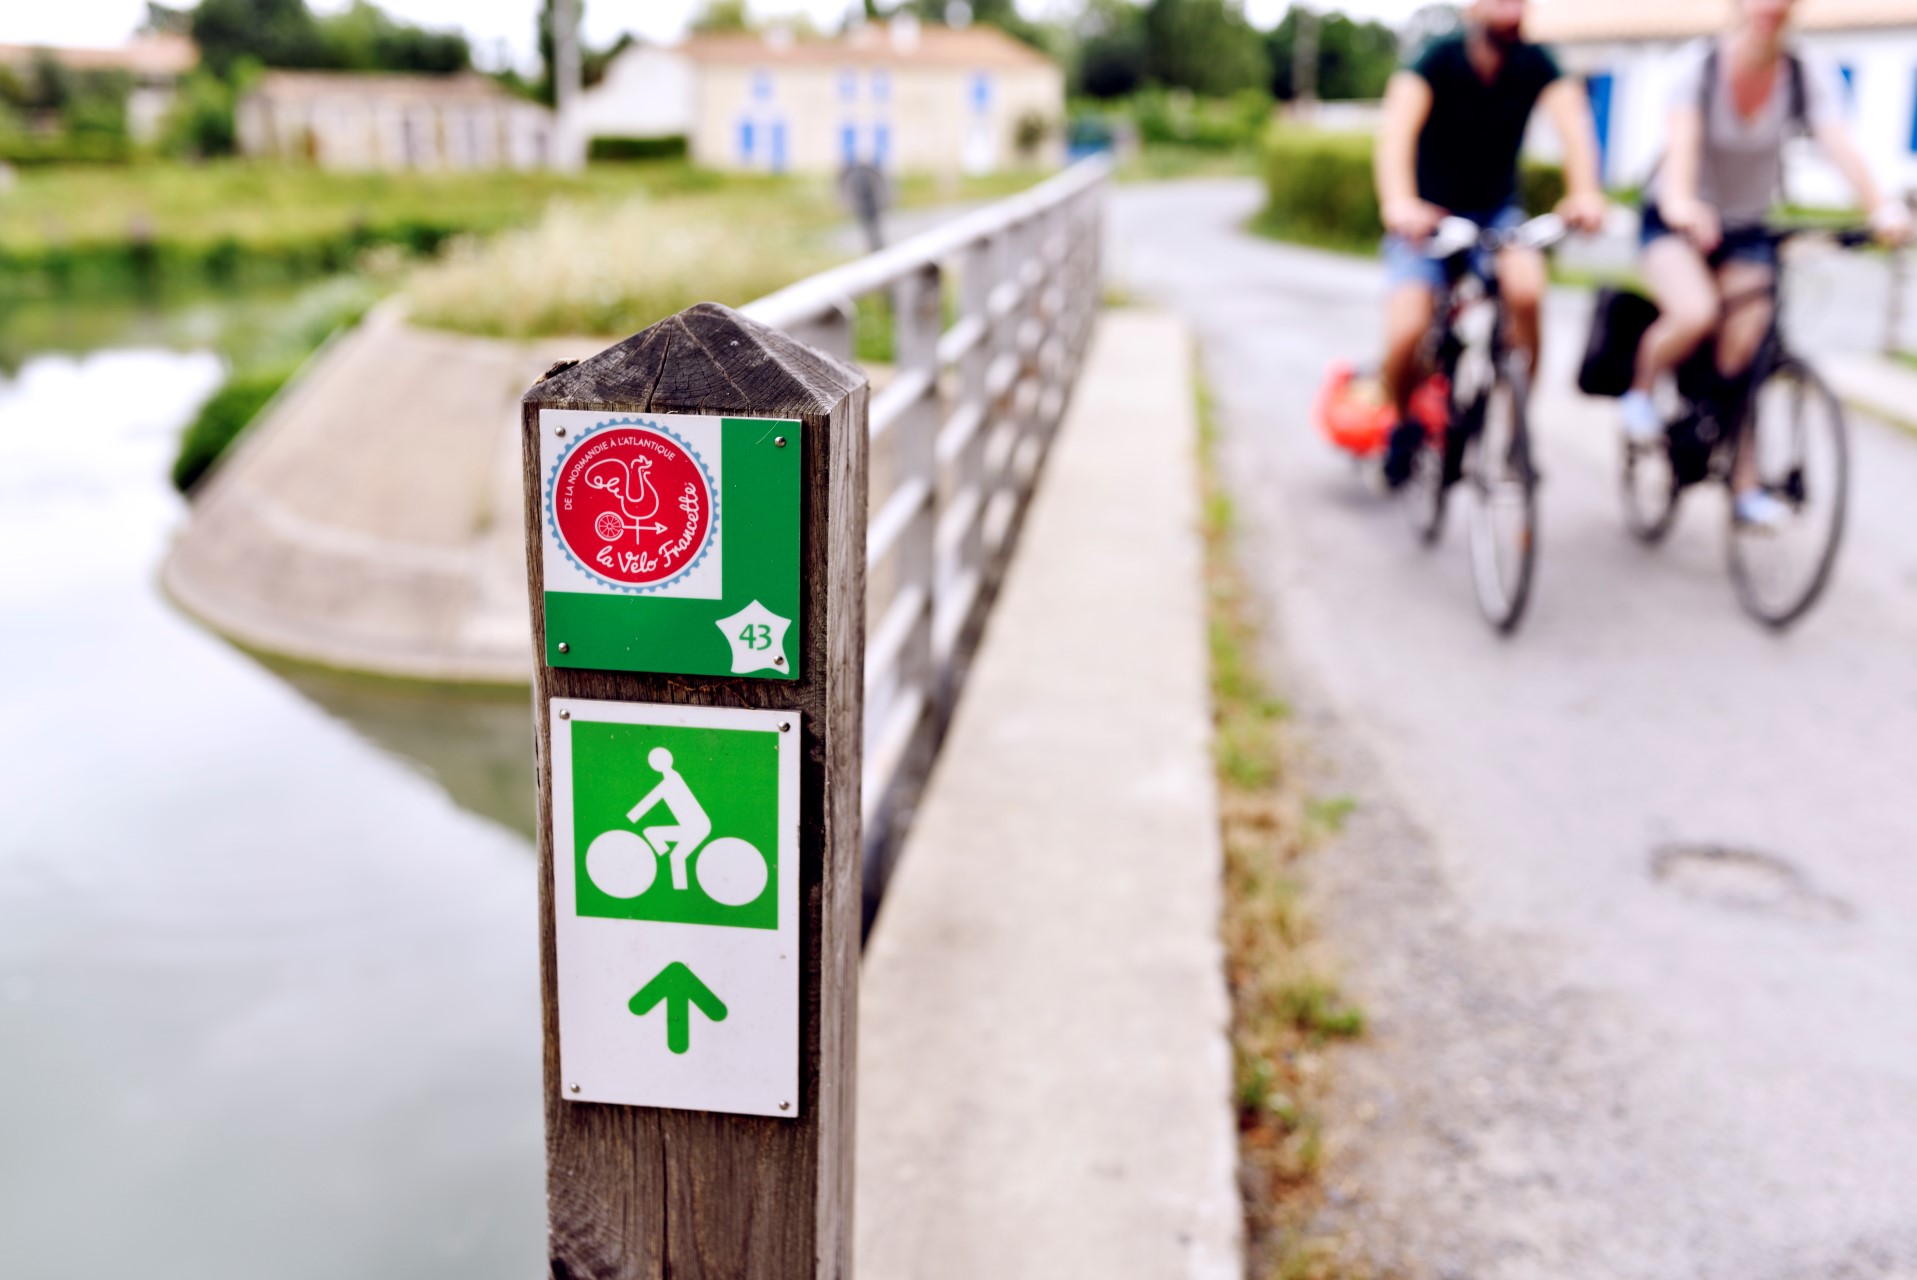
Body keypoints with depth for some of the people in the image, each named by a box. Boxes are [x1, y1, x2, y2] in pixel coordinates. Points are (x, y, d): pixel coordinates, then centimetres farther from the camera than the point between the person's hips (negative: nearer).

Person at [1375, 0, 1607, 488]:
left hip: (1497, 213, 2)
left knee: (1526, 291, -29)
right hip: (1428, 216, -2)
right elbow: (1398, 125, -34)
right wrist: (1398, 203, -53)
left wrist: (1585, 193, -46)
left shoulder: (1535, 64, -10)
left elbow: (1572, 119, -25)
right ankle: (1404, 424, 10)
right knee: (1407, 332, -23)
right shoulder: (1439, 59, -17)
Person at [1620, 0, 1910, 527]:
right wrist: (1678, 201, -54)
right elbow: (1683, 135, -34)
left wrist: (1882, 207, -42)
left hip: (1747, 229, 3)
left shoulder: (1809, 74, -12)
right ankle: (1642, 390, 2)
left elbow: (1838, 141, -25)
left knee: (1744, 349, -6)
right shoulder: (1700, 61, -18)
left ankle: (1744, 484, 7)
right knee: (1695, 312, -30)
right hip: (1676, 222, -3)